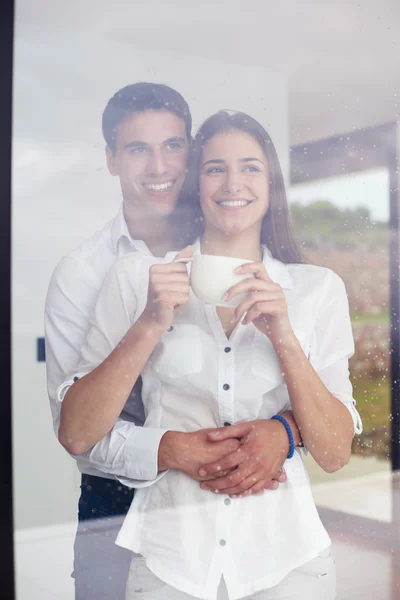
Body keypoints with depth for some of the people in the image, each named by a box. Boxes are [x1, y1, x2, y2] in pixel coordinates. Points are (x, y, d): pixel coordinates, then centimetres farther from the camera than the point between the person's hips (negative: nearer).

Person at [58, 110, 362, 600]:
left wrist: (284, 336, -17)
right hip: (169, 555, 0)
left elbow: (335, 453, -4)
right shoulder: (136, 276, -1)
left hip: (284, 555, 1)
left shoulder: (317, 288, 1)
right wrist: (150, 324, -18)